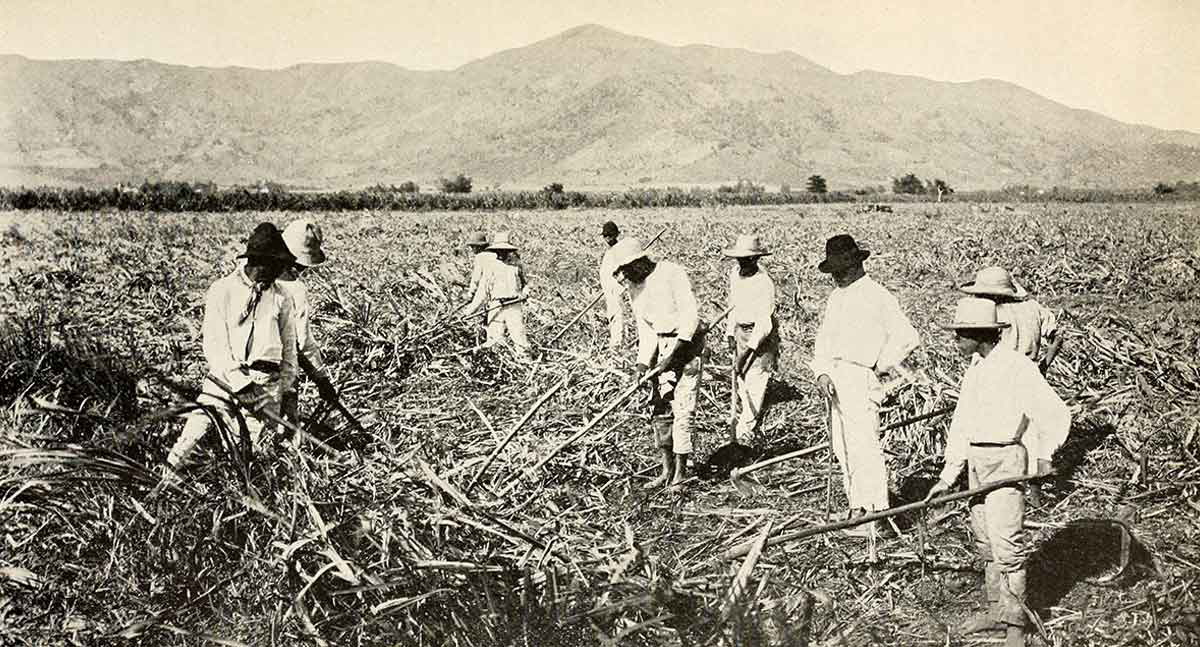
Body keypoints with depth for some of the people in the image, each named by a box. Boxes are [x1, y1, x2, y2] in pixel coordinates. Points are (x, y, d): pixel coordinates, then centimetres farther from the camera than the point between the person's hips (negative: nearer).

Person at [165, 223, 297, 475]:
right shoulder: (222, 291, -1)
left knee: (247, 447, -2)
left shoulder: (281, 298, 10)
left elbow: (289, 347, 17)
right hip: (225, 376, -2)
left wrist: (286, 389, 13)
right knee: (195, 430, -10)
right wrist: (242, 385, -15)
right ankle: (166, 476, 3)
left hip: (267, 383, 3)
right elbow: (215, 345, -7)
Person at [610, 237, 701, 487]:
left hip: (686, 342, -7)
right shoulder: (633, 288, 7)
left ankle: (680, 471, 0)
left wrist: (675, 354, -24)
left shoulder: (672, 274, -16)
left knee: (682, 408, -8)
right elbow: (645, 328, 7)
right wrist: (643, 362, -7)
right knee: (659, 407, 5)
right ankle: (667, 469, 13)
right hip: (662, 344, 7)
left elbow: (690, 315, -19)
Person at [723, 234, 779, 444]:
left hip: (761, 336, -7)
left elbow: (764, 323, -25)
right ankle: (755, 419, 28)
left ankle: (743, 433, -4)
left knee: (755, 384, -7)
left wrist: (746, 353, -26)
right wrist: (731, 335, 10)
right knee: (741, 382, 11)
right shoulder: (734, 274, 1)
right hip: (741, 332, 7)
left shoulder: (764, 283, -23)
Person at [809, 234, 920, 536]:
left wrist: (880, 367, -7)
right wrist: (822, 372, 0)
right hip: (835, 381, 8)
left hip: (860, 380, -8)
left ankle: (876, 513, -6)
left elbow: (907, 337, -13)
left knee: (863, 447, -11)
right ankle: (857, 508, 18)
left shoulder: (877, 296, -8)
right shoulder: (836, 296, 17)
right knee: (841, 448, 9)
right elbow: (824, 338, 16)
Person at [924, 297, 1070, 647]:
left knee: (1006, 542, -9)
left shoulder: (1018, 367, -13)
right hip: (976, 461, 8)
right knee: (985, 541, 13)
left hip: (1006, 461, -8)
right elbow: (961, 424, 14)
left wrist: (1043, 456, -21)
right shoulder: (974, 370, 12)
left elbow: (1054, 414, -15)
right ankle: (996, 610, 24)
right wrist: (947, 475, 11)